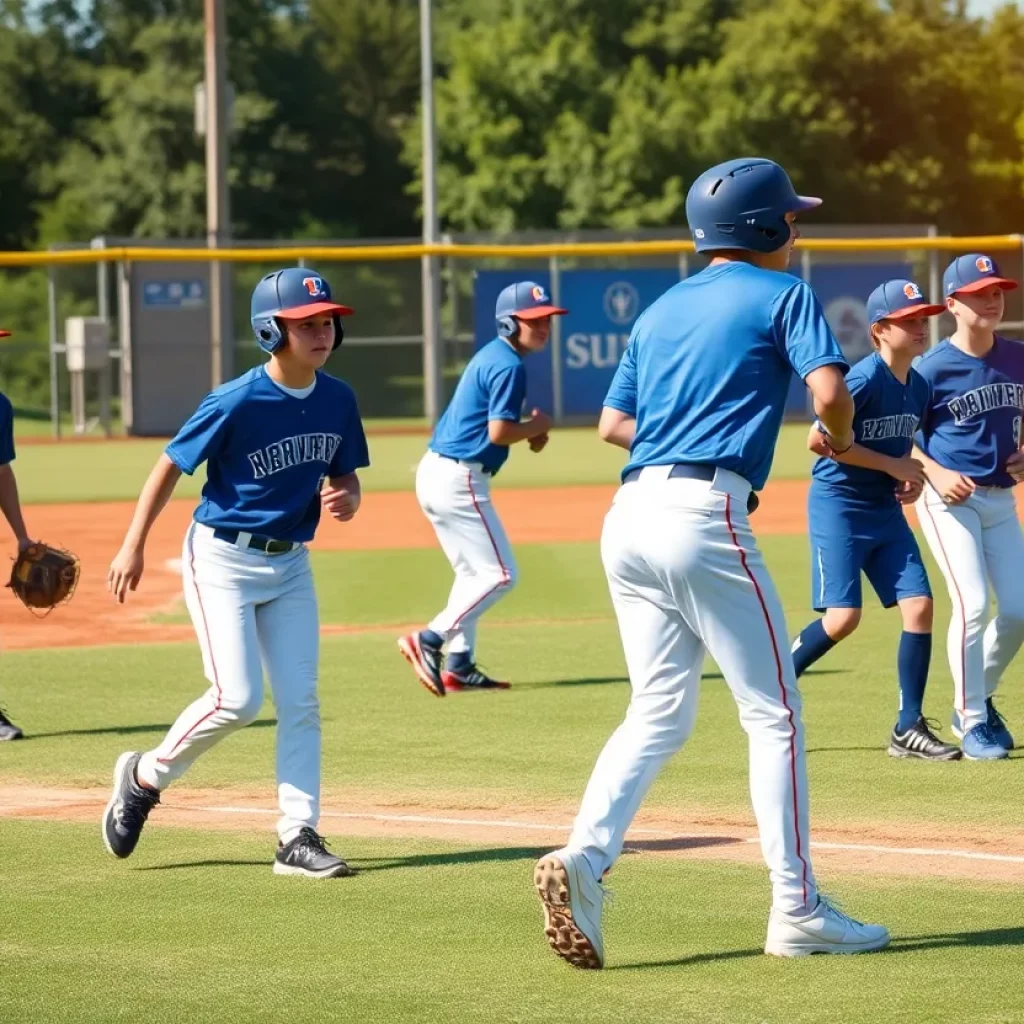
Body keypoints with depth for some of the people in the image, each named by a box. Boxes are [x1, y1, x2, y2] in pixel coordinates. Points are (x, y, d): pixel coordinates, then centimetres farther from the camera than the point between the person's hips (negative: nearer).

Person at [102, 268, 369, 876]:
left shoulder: (337, 399, -1)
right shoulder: (238, 403, -18)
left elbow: (346, 478, 11)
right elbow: (172, 466, -9)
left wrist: (346, 500, -13)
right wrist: (134, 546, -8)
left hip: (290, 564, 6)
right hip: (223, 558, -6)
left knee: (300, 701, 0)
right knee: (238, 699, -12)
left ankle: (299, 837, 3)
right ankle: (144, 776, 11)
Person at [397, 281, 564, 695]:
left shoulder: (490, 356, 15)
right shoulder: (509, 366, -15)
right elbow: (499, 432, -21)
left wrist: (528, 431, 8)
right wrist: (536, 427, -3)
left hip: (435, 471, 10)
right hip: (459, 479, -10)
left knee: (474, 572, 18)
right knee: (499, 574, -6)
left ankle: (459, 665, 17)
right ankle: (429, 641, -13)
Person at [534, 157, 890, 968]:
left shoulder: (662, 311, 22)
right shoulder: (783, 295, 3)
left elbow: (614, 423, 19)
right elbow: (830, 390, -11)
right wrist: (842, 439, 9)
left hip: (631, 516, 7)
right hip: (705, 514, -7)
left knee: (660, 711, 10)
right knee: (774, 713, 1)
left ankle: (585, 856, -11)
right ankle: (797, 910, 1)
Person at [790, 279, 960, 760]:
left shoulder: (919, 386, 7)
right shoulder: (864, 378, -17)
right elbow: (819, 440, -22)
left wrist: (913, 478, 1)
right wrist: (893, 465, -18)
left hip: (887, 510, 7)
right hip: (839, 505, -7)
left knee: (919, 606, -5)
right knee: (843, 617, -14)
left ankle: (909, 728, 2)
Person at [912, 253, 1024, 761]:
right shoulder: (932, 368, -12)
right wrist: (936, 474, -19)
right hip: (949, 499, -6)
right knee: (972, 603, -16)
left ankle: (978, 698, 25)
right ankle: (973, 722, -2)